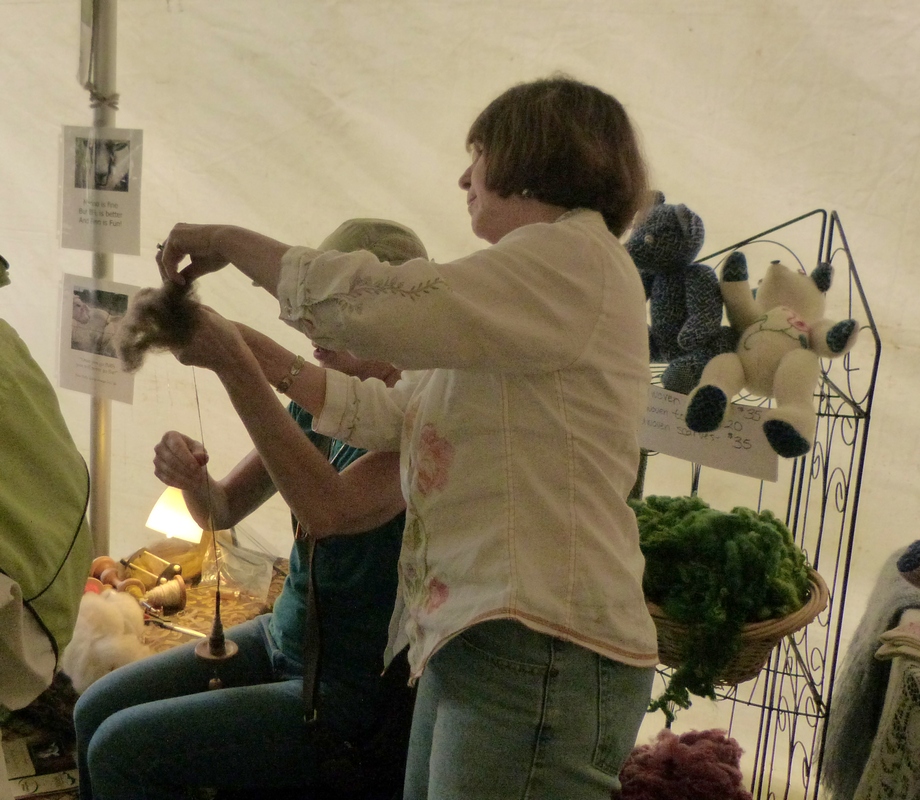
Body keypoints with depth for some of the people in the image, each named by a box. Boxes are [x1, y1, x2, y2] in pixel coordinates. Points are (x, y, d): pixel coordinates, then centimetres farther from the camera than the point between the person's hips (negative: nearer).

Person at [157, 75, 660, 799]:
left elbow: (371, 304, -21)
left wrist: (232, 242, -5)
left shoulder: (574, 257, -10)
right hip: (473, 641, 9)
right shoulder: (535, 277, 21)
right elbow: (397, 413, 19)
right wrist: (241, 354, 19)